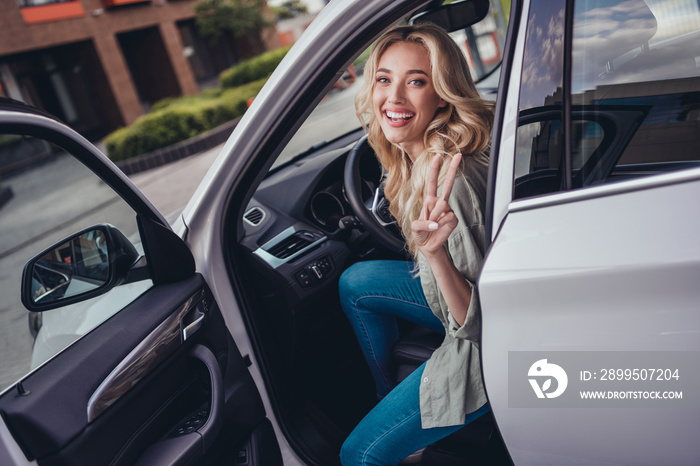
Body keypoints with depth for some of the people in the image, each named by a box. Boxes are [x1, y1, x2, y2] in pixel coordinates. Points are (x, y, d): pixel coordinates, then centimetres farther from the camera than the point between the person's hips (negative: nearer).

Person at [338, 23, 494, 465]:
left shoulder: (451, 181, -32)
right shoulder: (418, 157, -4)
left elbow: (477, 323, -30)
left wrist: (434, 252, -42)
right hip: (471, 301, 9)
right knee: (355, 282, 17)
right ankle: (386, 397, 31)